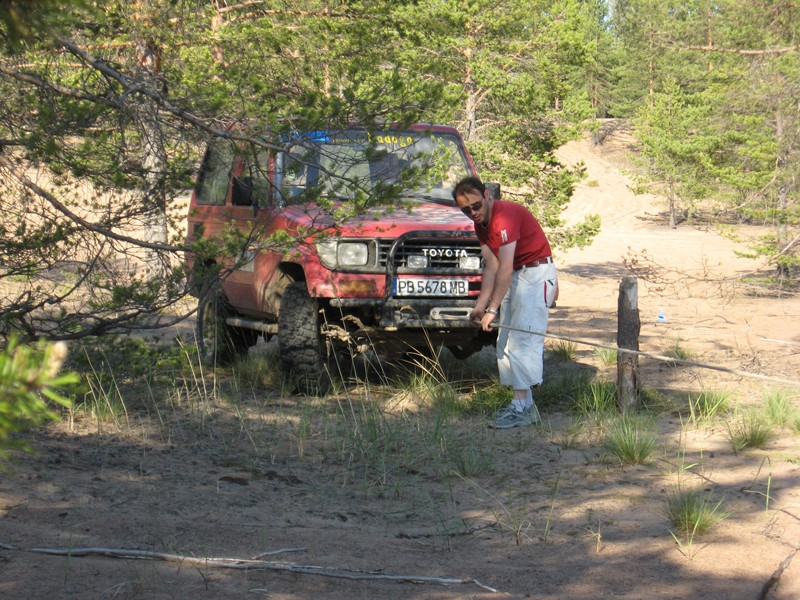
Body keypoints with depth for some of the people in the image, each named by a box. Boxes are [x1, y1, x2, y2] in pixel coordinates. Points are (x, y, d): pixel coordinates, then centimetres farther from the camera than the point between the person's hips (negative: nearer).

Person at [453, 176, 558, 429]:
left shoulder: (505, 215, -23)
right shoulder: (481, 224, 7)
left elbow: (505, 268, -26)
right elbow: (491, 266, 7)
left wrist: (492, 309, -26)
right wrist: (481, 304, 0)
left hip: (536, 274, -10)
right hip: (515, 276, 10)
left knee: (522, 340, -14)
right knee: (505, 341, 7)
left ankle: (522, 408, -15)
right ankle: (525, 404, 10)